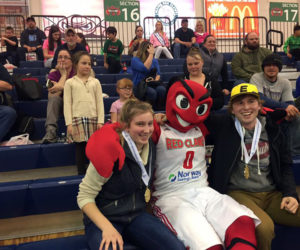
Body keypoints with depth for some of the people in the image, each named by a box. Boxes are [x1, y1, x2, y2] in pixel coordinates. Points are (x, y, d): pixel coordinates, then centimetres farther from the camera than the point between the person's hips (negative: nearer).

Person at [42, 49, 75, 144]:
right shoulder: (53, 75, 2)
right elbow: (53, 96, -15)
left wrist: (61, 87, -23)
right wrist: (63, 74, -8)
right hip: (59, 106, 1)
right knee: (54, 97, -30)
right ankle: (50, 131, -42)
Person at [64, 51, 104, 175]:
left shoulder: (95, 82, 12)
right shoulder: (70, 82, 7)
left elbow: (100, 102, 8)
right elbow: (67, 104, 3)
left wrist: (100, 121, 0)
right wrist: (69, 123, -5)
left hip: (93, 118, 2)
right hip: (77, 119, -1)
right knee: (80, 147, 1)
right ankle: (81, 173, 13)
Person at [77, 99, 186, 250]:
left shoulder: (150, 146, -1)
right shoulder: (109, 149, -20)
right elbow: (84, 197, -16)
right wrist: (107, 227, -26)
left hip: (136, 216, 5)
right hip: (103, 219, -5)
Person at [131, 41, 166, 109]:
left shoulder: (154, 60, 17)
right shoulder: (135, 60, 0)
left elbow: (158, 74, 12)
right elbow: (145, 68, -17)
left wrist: (155, 80, -11)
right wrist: (151, 54, -9)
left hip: (152, 85, 4)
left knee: (162, 89, -31)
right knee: (152, 92, -37)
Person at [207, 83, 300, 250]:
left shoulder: (272, 129, 10)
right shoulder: (223, 125, 0)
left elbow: (285, 165, 17)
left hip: (272, 194, 4)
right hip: (238, 193, -4)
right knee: (264, 228, -32)